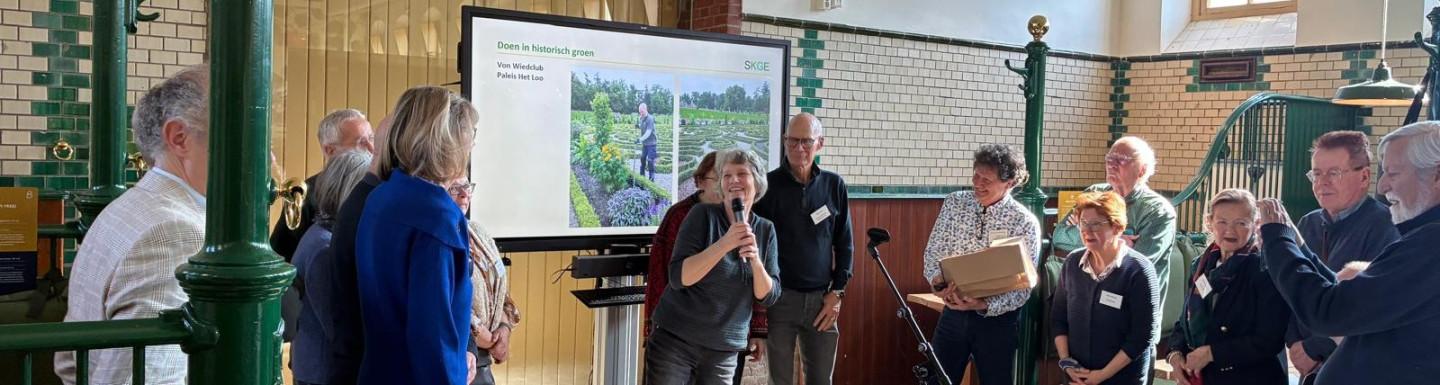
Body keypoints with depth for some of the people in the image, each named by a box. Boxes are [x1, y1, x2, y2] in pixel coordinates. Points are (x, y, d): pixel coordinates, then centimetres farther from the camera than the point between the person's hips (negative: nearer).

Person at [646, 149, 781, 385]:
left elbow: (768, 297, 0)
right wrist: (724, 244, -24)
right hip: (674, 341, -3)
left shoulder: (766, 230, 4)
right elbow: (678, 277, -15)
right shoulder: (703, 215, -7)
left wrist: (755, 260, -17)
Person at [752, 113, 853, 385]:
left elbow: (844, 243, 11)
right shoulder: (769, 184, -2)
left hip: (822, 300, 2)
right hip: (779, 298, -2)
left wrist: (837, 293, 3)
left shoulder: (834, 185, 6)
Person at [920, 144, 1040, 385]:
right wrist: (937, 280, -18)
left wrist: (985, 306, -25)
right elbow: (934, 251, 3)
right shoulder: (954, 203, 0)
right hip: (953, 313, 3)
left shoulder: (1025, 223, -10)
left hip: (997, 319, -3)